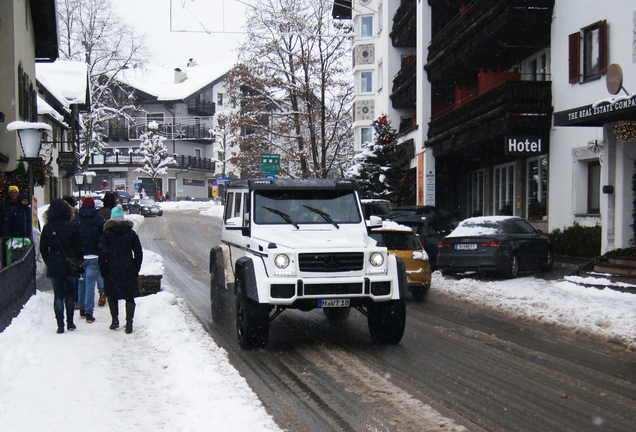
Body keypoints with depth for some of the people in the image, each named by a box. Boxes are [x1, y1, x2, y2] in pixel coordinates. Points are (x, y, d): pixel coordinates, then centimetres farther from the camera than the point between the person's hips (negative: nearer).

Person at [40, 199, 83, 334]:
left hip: (53, 266, 1)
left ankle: (60, 325, 1)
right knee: (70, 293, 13)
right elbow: (78, 248, -4)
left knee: (58, 295, 5)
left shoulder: (47, 228, -4)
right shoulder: (71, 227, -8)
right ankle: (70, 322, 14)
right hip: (70, 265, -1)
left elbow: (43, 249, 2)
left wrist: (49, 263, 14)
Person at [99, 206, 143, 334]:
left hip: (112, 270, -1)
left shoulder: (107, 233, -2)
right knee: (130, 297, 3)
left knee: (112, 295, 16)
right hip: (129, 270, 1)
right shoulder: (131, 233, 6)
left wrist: (103, 270, 0)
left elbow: (103, 252, -6)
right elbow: (138, 253, 6)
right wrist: (136, 269, 12)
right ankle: (129, 323, -6)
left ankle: (115, 320, 15)